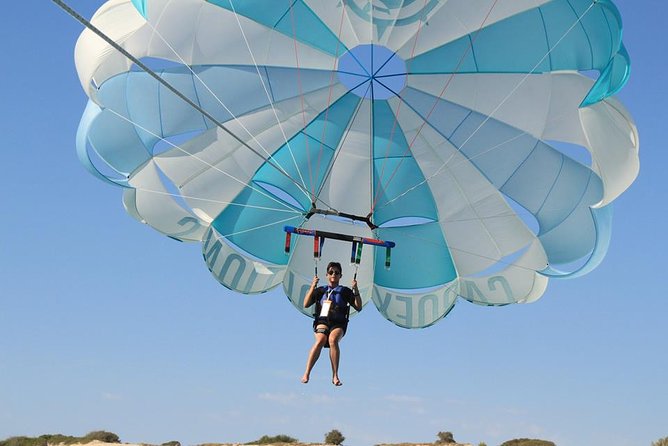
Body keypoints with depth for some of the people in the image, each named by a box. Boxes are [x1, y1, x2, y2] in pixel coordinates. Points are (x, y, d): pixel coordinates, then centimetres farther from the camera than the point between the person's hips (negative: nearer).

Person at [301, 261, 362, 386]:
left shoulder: (345, 291, 16)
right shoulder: (320, 290, 19)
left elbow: (359, 308, 10)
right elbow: (306, 305, 9)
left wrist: (356, 291, -1)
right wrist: (312, 287, 2)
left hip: (338, 324, -1)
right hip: (322, 321, 1)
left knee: (333, 339, -35)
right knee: (321, 340, -33)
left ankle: (335, 376, -33)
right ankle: (306, 373, -35)